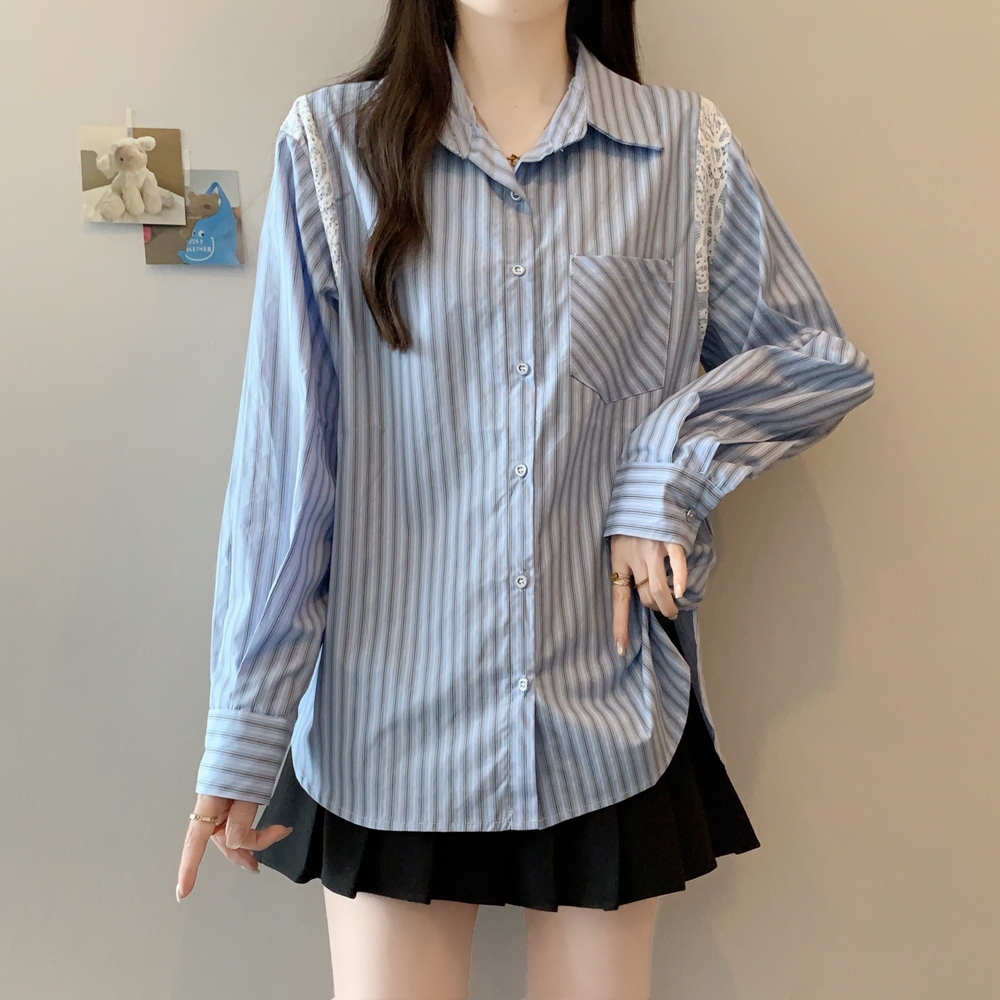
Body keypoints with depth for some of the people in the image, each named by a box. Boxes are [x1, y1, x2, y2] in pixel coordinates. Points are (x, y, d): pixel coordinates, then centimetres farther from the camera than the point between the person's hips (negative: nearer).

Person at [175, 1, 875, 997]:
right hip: (392, 724, -1)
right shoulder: (333, 144, -2)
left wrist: (670, 464, -8)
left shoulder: (687, 148, 2)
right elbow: (282, 462, -4)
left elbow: (822, 357, 10)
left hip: (608, 720, 2)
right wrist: (244, 738, -5)